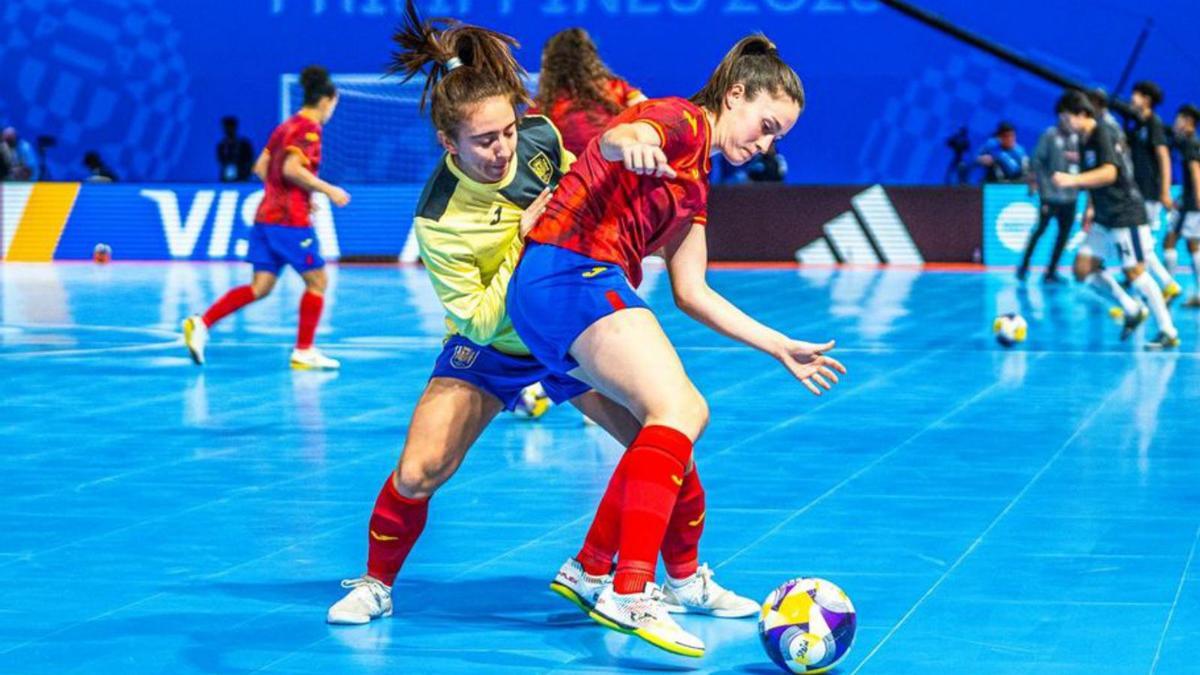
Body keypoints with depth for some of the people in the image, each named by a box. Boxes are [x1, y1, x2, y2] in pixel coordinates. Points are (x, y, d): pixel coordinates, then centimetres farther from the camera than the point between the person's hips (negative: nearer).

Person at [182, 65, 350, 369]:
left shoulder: (285, 126, 17)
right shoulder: (309, 129, -10)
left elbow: (260, 167, 19)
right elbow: (292, 169, -23)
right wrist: (328, 190, -15)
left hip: (266, 215, 9)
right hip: (290, 219, -9)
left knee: (261, 286, 6)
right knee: (317, 280, 4)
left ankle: (201, 323, -6)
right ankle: (303, 352, 7)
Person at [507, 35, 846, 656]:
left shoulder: (695, 179, 24)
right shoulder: (683, 121, -2)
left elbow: (692, 293, 24)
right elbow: (613, 139, -27)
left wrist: (782, 349, 25)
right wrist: (630, 143, -52)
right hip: (568, 272, -11)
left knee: (679, 416, 23)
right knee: (678, 409, -25)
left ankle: (592, 569, 29)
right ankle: (629, 595, -35)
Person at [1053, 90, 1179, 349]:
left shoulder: (1103, 135, -16)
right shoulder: (1084, 141, 11)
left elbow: (1109, 173, -32)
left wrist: (1072, 180, -41)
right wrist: (1091, 209, 19)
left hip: (1125, 214, -9)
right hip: (1104, 218, 9)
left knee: (1135, 271, -8)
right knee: (1083, 268, 3)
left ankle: (1168, 332, -2)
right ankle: (1132, 311, 15)